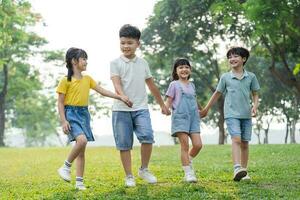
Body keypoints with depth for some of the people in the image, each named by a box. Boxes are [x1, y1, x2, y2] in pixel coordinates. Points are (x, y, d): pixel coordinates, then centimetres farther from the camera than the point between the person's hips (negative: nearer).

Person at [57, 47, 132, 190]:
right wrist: (63, 121, -15)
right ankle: (66, 167, -10)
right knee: (82, 140, -28)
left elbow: (102, 91, 8)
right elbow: (60, 102, -6)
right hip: (71, 114, -6)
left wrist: (120, 97, -4)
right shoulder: (66, 81, -5)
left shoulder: (87, 79, 11)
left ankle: (79, 182, 9)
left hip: (84, 114, 6)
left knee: (82, 150, 5)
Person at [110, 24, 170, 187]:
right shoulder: (115, 63, 1)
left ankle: (144, 169, 3)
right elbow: (117, 84, -14)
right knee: (124, 144, 1)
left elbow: (151, 85, 20)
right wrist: (123, 97, -35)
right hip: (121, 110, -2)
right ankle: (129, 176, 13)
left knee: (147, 137, -17)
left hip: (141, 108, 2)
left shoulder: (143, 63, 11)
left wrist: (162, 105, 25)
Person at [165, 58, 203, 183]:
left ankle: (187, 162, 21)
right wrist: (166, 108, -18)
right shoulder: (174, 84, 5)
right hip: (180, 117, -5)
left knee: (198, 145, -6)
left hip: (193, 118, 5)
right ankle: (188, 173, -1)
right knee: (185, 145, -7)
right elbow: (169, 101, 1)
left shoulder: (192, 85, 19)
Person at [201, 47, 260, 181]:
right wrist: (206, 109, 18)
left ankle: (244, 171, 14)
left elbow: (255, 94, 13)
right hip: (231, 114, -2)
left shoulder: (251, 77, 6)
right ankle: (237, 169, -32)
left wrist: (255, 106, -6)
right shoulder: (225, 77, 4)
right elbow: (217, 94, 14)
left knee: (245, 143, 5)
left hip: (246, 115, 2)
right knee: (236, 139, -20)